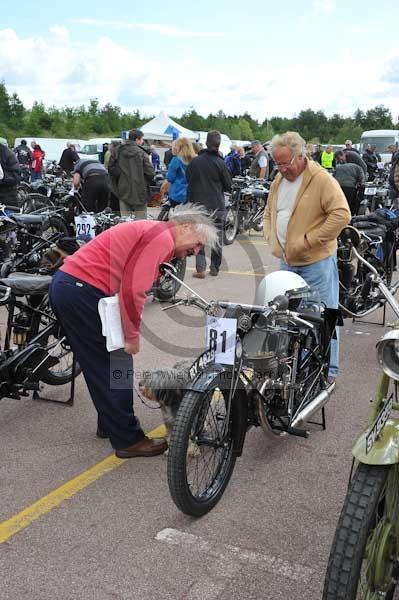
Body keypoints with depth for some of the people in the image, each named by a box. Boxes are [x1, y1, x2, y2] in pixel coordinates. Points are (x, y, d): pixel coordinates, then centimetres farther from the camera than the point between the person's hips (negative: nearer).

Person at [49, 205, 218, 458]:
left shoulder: (152, 232, 19)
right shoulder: (163, 238, -12)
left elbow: (129, 284, 13)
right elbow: (132, 289, -21)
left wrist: (130, 332, 4)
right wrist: (133, 336, -11)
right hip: (82, 292, -10)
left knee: (102, 365, 20)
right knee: (116, 366, -2)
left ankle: (109, 423, 32)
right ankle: (129, 440, 6)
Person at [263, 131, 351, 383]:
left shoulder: (322, 179, -12)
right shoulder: (279, 180, 12)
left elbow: (341, 214, -21)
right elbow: (269, 213, 24)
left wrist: (309, 241, -20)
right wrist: (272, 240, 8)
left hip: (316, 262, -7)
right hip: (287, 261, 7)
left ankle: (328, 370, 10)